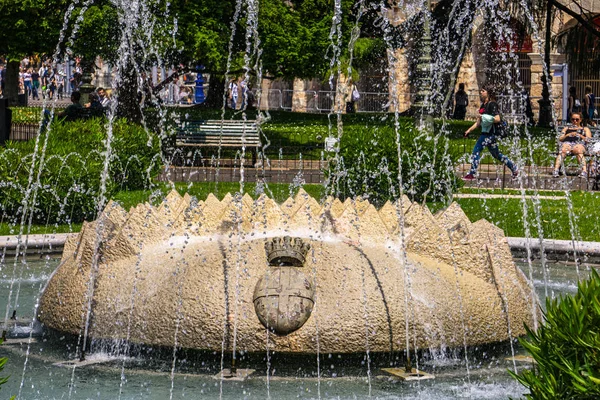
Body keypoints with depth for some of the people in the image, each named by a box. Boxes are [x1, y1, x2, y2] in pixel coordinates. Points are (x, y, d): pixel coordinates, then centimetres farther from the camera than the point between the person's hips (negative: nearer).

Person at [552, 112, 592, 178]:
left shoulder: (585, 129, 30)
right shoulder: (566, 128, 36)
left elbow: (589, 140, 13)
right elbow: (560, 139, 21)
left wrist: (579, 135, 0)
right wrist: (568, 135, 2)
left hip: (579, 144, -1)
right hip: (567, 143, 1)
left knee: (579, 150, -41)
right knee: (563, 151, -38)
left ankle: (584, 171, -60)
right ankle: (556, 170, -57)